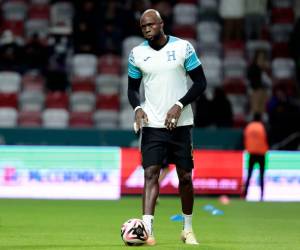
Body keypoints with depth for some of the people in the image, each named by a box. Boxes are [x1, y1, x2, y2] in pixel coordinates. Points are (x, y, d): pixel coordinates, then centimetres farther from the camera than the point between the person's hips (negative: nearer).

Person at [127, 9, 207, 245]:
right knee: (151, 173, -14)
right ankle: (147, 229, -22)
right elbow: (133, 88, 13)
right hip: (152, 124, 1)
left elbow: (200, 82, -1)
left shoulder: (183, 47, -3)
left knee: (185, 176, 6)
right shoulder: (137, 54, 4)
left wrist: (179, 105, -14)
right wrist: (137, 108, -8)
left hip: (180, 123, 0)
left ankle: (188, 229, 23)